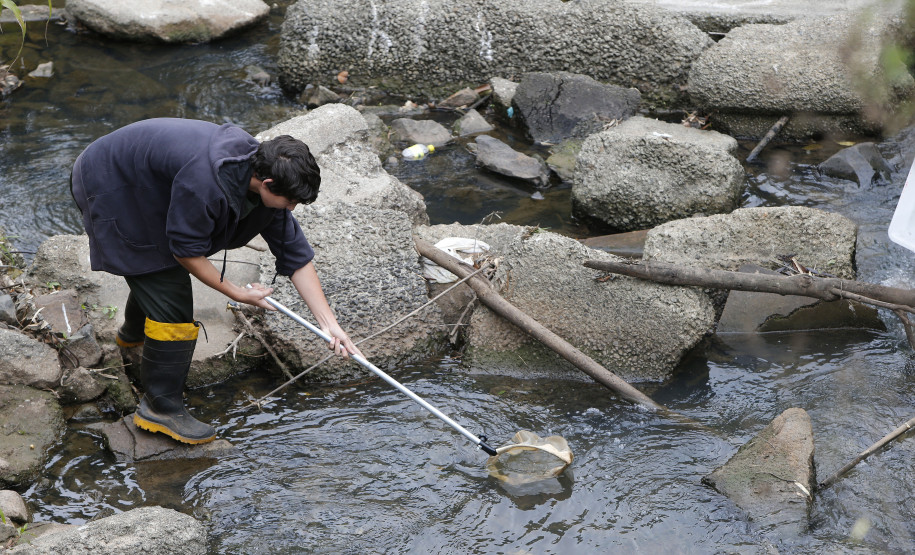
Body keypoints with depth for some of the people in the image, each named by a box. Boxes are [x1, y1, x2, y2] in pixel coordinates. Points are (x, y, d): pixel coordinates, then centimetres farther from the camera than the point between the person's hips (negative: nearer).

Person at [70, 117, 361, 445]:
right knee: (170, 295, -11)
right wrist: (236, 293, -16)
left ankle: (134, 332, 60)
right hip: (108, 187, -9)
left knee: (161, 268, 30)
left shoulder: (264, 175, -13)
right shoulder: (206, 184, -39)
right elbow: (186, 250, -25)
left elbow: (297, 256, -8)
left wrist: (330, 325, -12)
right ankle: (160, 405, 0)